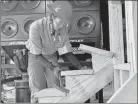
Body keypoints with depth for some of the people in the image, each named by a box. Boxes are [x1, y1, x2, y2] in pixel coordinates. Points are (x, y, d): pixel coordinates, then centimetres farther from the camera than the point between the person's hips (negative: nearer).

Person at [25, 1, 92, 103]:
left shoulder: (64, 28, -18)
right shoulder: (36, 27, -31)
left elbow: (67, 51, -9)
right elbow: (37, 55, -26)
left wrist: (80, 67, -20)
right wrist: (52, 68, -37)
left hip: (52, 56, 4)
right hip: (36, 57, -3)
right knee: (38, 90, -8)